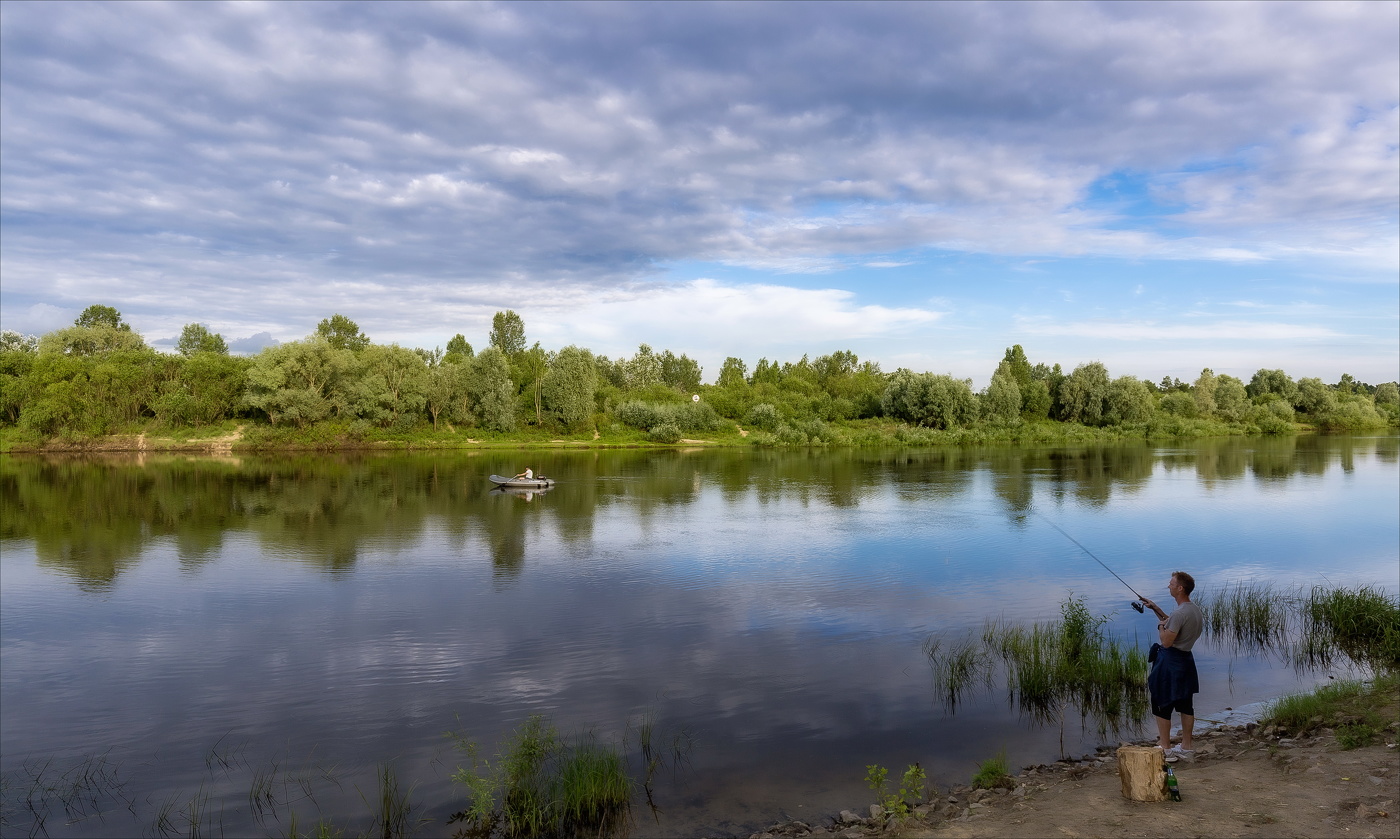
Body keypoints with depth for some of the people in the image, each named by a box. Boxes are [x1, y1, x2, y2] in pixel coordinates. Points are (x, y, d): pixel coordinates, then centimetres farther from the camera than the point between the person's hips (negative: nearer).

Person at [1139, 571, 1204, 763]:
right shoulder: (1196, 610, 7)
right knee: (1185, 705, 15)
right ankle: (1186, 747, 23)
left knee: (1161, 705, 1)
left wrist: (1160, 627, -6)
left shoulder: (1180, 613, -23)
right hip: (1186, 660, 9)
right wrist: (1156, 608, 18)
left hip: (1170, 662, -9)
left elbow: (1167, 641, -24)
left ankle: (1165, 749, 6)